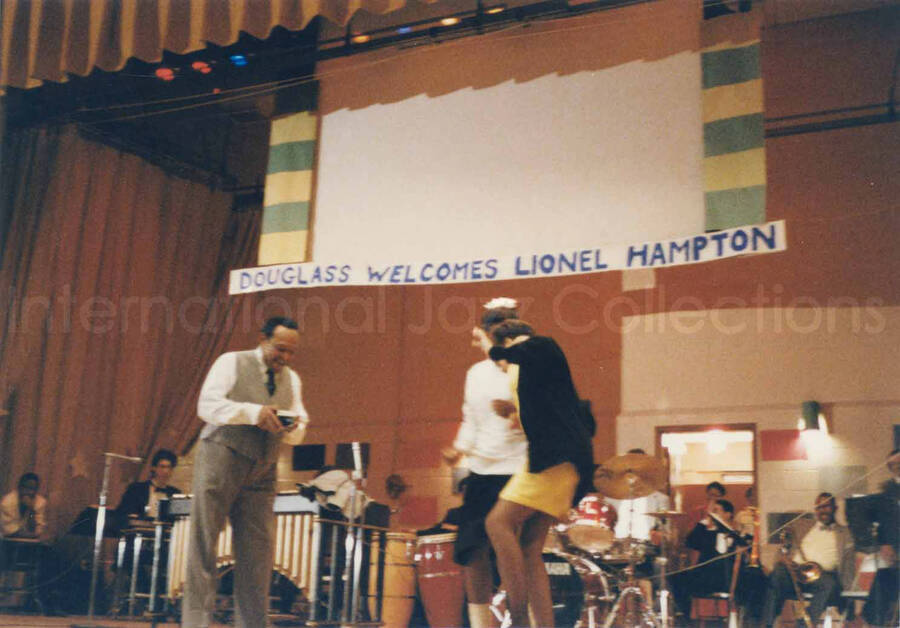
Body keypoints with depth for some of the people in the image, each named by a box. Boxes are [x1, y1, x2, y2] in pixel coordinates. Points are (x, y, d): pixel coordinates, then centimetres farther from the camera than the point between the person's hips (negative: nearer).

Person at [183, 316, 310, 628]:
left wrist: (293, 426, -9)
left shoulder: (292, 380, 17)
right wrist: (254, 412, -21)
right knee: (203, 541, -5)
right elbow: (207, 405, -11)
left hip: (262, 473, 5)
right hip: (221, 459, -5)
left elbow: (298, 434, 15)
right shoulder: (231, 363, 1)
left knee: (258, 547, 1)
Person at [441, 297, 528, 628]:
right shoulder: (476, 373, 14)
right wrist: (459, 449, 8)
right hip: (482, 471, 6)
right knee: (472, 550, 5)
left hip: (519, 473, -6)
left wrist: (516, 413, -28)